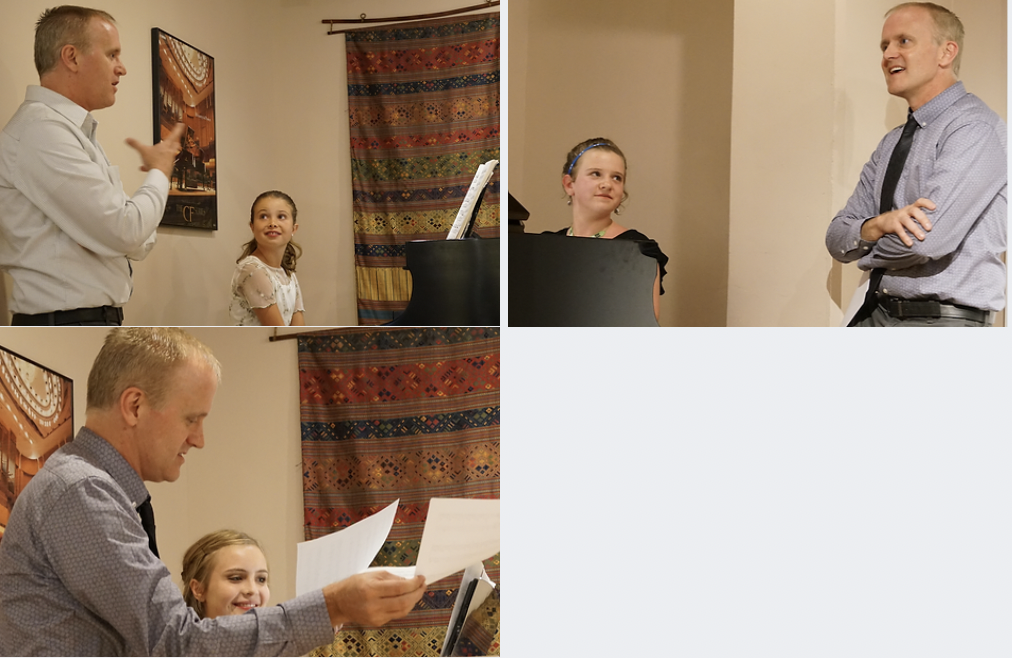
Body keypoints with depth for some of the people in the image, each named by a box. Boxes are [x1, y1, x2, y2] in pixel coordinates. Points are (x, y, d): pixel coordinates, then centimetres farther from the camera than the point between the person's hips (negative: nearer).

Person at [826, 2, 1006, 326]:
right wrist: (878, 225, -14)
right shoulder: (890, 144, 15)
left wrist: (867, 249, -2)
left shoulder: (976, 128, -10)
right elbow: (837, 238, 7)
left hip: (941, 321, -5)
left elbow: (926, 239, -21)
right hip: (875, 315, 6)